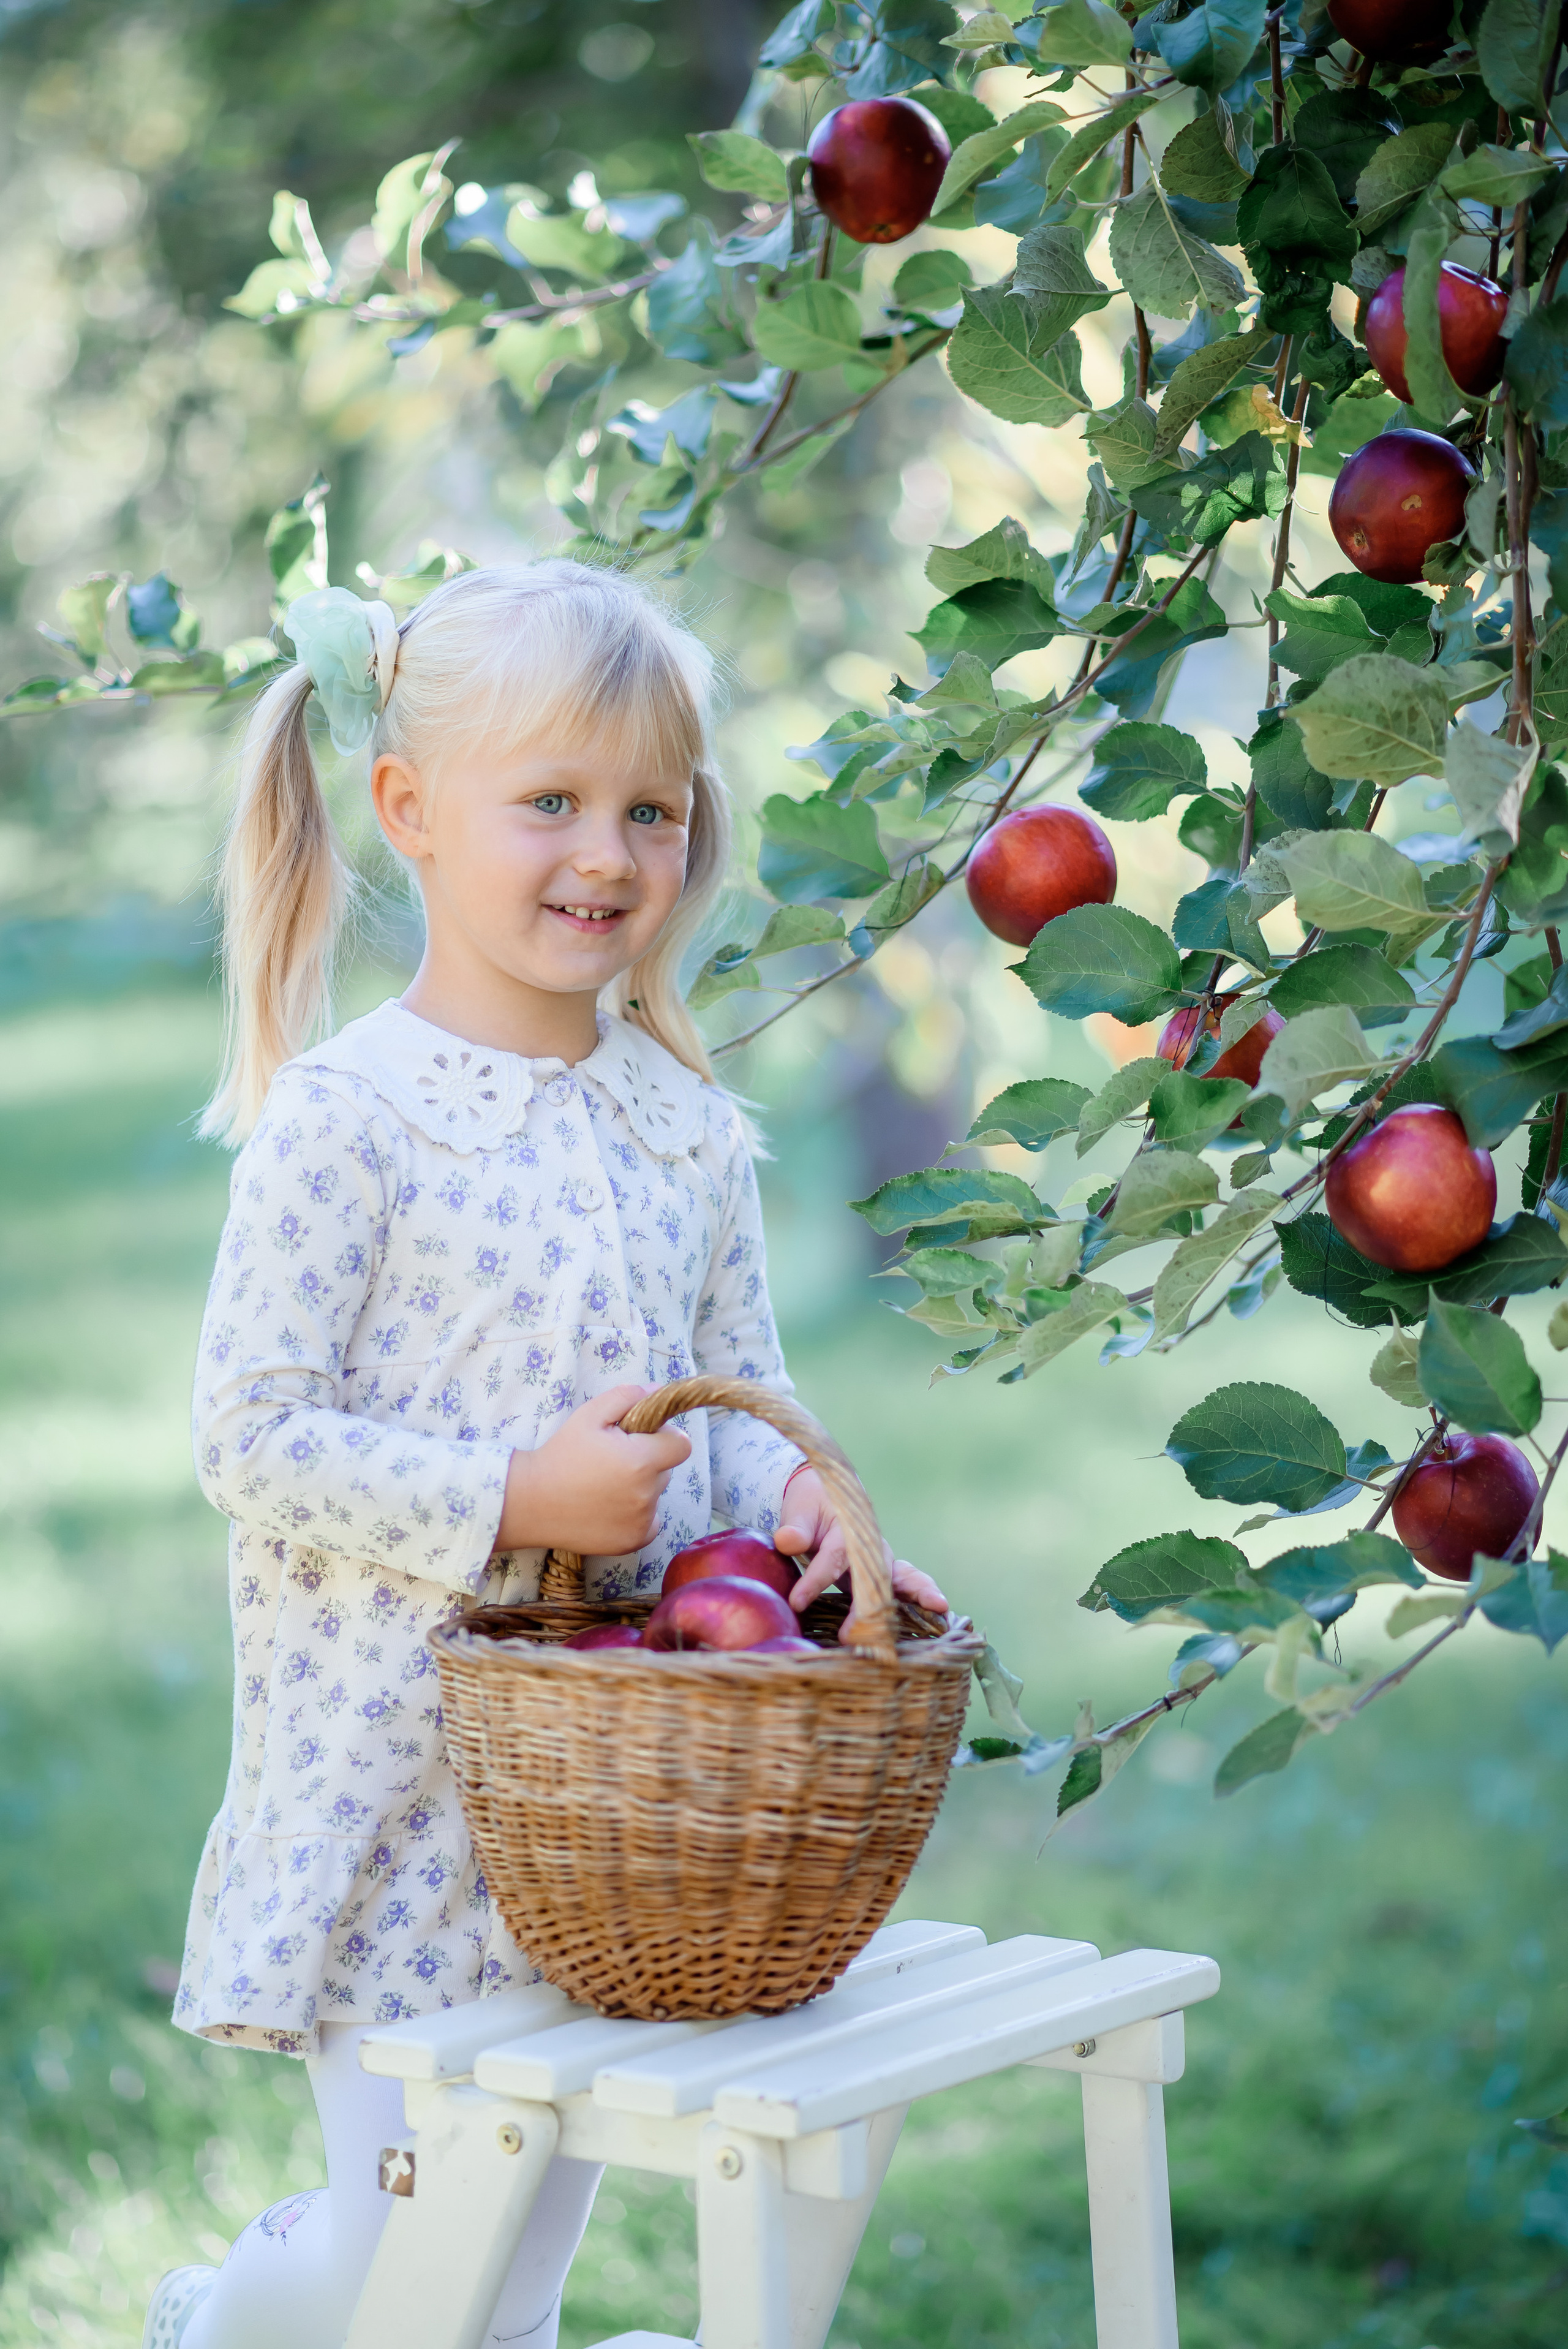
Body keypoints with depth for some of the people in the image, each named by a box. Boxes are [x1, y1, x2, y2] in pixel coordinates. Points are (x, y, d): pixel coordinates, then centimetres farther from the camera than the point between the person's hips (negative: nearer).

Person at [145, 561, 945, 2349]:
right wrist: (512, 1503, -22)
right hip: (390, 1764, -5)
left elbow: (739, 1401, 12)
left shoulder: (688, 1126, 6)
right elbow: (250, 1438, -14)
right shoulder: (344, 1115, -13)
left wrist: (798, 1499, -10)